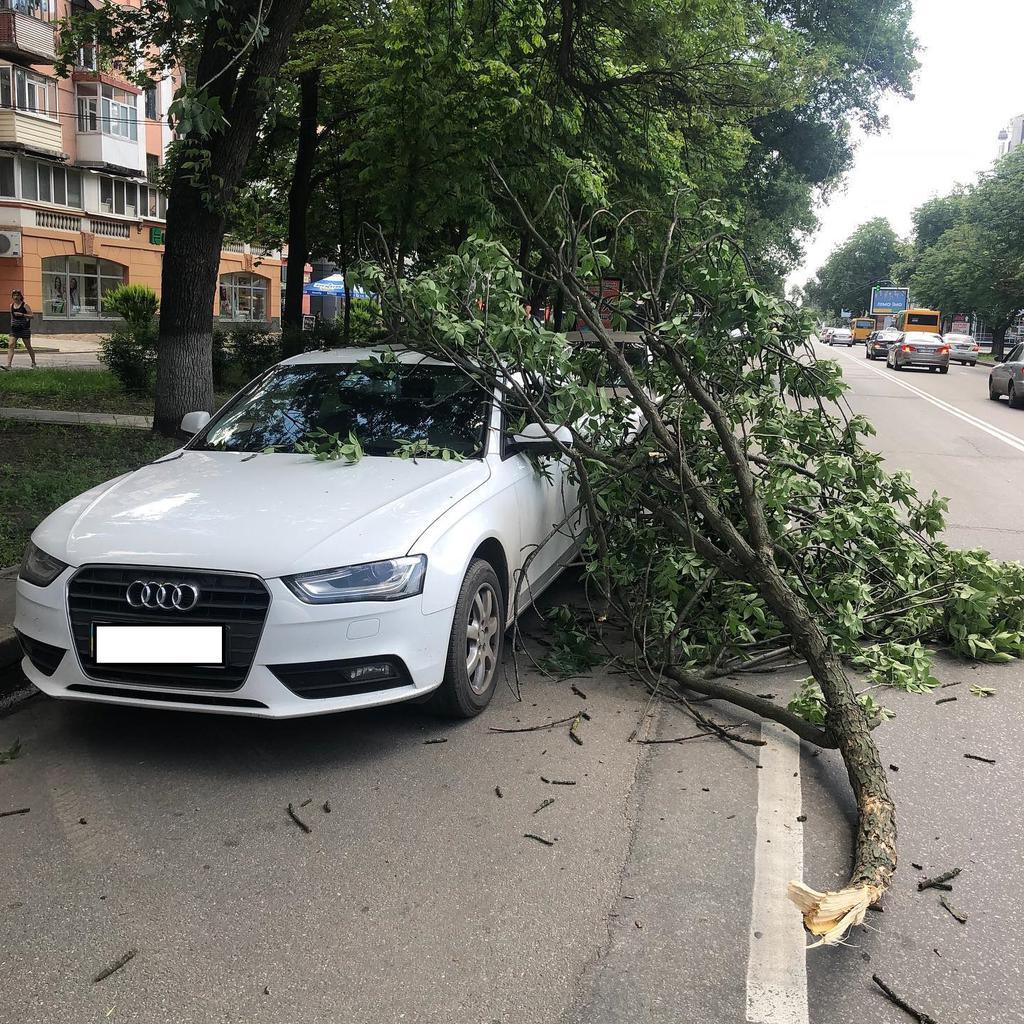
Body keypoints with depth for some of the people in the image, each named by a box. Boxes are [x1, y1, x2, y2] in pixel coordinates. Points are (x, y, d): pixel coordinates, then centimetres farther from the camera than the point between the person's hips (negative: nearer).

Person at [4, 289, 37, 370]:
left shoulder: (25, 305, -6)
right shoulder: (12, 306, 10)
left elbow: (31, 316, -10)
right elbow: (12, 317, 20)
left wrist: (22, 314, -22)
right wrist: (12, 325, 18)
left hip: (24, 329, -4)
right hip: (14, 329, 4)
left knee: (28, 346, 6)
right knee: (10, 345, -10)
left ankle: (33, 363, 23)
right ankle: (8, 365, -16)